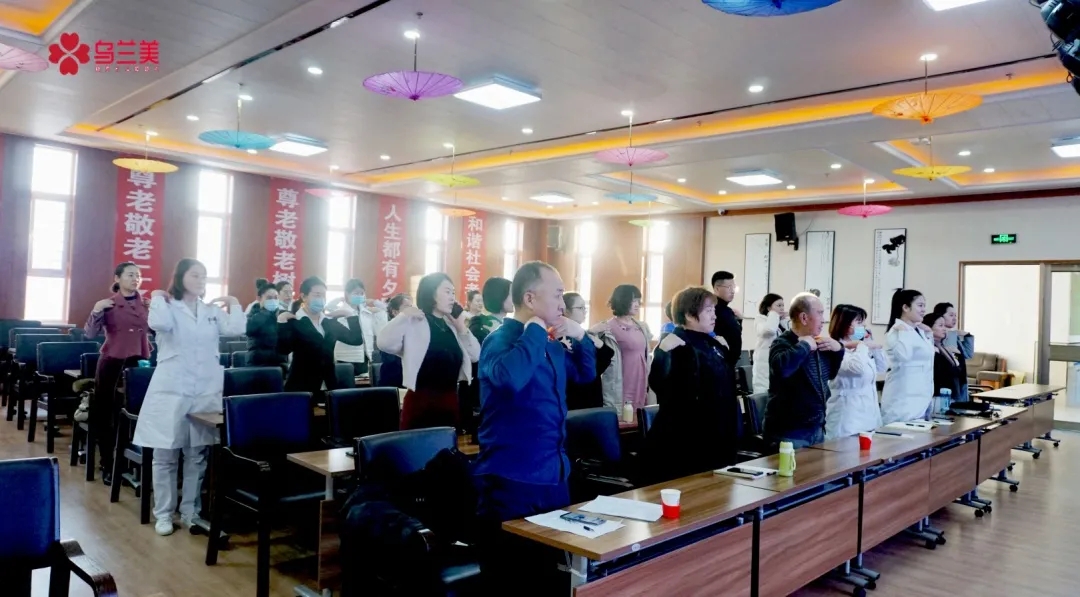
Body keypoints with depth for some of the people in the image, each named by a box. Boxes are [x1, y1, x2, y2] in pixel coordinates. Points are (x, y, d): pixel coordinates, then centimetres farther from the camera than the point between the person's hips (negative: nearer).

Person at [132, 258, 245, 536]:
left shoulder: (213, 311, 10)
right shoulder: (167, 306, 1)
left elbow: (236, 329, -4)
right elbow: (159, 324, -21)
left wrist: (234, 304, 3)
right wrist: (158, 299, -7)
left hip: (206, 391, 3)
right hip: (171, 390, -3)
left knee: (198, 455, 9)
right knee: (165, 455, 5)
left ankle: (191, 512, 20)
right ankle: (163, 513, 18)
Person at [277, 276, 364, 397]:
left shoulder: (331, 321, 13)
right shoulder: (292, 321, -2)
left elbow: (356, 340, 6)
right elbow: (283, 349, -17)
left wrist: (350, 315, 0)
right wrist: (281, 322, -21)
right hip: (301, 387, -5)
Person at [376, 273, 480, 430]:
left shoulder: (451, 324, 12)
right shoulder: (414, 323, -8)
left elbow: (475, 356, 10)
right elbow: (385, 344, -21)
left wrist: (462, 328, 1)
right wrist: (404, 316, -23)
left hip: (450, 400, 7)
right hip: (421, 401, -6)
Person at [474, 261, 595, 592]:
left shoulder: (550, 344, 9)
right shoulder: (500, 339, -15)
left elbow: (585, 374, 23)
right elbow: (510, 377, -38)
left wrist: (580, 337, 6)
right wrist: (534, 332, -23)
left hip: (553, 475, 8)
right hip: (512, 479, -8)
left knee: (547, 569, 22)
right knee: (506, 576, 5)